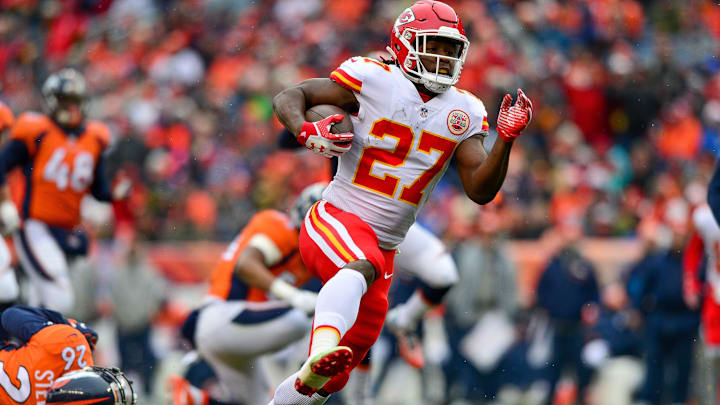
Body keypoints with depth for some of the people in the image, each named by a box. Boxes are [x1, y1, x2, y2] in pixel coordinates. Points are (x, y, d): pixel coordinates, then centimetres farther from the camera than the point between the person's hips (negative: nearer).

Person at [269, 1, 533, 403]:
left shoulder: (463, 112, 8)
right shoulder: (376, 80, -6)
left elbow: (481, 191, 1)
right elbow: (288, 97, -2)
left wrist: (507, 139, -13)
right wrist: (306, 132, -22)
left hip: (384, 247, 6)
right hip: (336, 220, -6)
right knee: (362, 267, -42)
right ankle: (323, 352, -63)